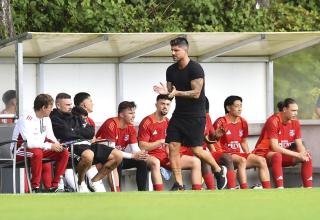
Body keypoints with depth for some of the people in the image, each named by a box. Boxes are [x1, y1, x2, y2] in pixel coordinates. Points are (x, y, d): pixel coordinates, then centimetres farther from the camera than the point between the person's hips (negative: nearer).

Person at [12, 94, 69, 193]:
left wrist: (57, 144, -13)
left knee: (64, 153, -8)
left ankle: (55, 185, -6)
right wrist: (50, 146, -28)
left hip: (40, 149, 8)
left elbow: (50, 137, 10)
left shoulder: (46, 119, 5)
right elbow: (29, 143, -30)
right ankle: (35, 187, -29)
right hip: (20, 150, -8)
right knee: (37, 153, -40)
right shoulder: (26, 120, -22)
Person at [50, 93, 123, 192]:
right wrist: (81, 132, 6)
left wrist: (75, 131, 3)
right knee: (88, 155, -43)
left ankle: (95, 181, 9)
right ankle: (80, 183, -15)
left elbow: (91, 132, 16)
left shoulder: (76, 117, 26)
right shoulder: (55, 119, 2)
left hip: (86, 144, 8)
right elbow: (66, 134, -12)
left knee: (117, 155, -4)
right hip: (72, 146, -8)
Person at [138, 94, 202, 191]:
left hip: (166, 157, 7)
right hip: (152, 156, -7)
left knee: (196, 161, -2)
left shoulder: (168, 122, 14)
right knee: (155, 162, -44)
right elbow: (142, 146, -15)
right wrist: (161, 142, -21)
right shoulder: (147, 122, -9)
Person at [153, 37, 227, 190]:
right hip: (179, 113, 7)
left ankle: (219, 170, 18)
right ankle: (178, 184, 1)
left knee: (196, 150, -7)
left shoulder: (195, 69, -13)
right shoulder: (171, 70, 8)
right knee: (173, 147, -4)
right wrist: (165, 92, -11)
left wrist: (177, 93, -27)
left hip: (195, 115, -7)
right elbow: (170, 92, 12)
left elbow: (196, 93, -18)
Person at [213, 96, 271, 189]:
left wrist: (249, 156, 9)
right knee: (242, 160, -35)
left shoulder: (243, 122, 12)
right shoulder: (221, 122, -10)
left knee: (261, 160, -10)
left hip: (238, 154, 7)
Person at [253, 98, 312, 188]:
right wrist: (297, 154, -28)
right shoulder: (273, 121, -21)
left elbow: (299, 145, 2)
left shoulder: (295, 122, 0)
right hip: (265, 154, -7)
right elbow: (275, 147, -26)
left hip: (283, 154, 7)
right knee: (277, 156, -40)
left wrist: (303, 153, -24)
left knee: (307, 157, -10)